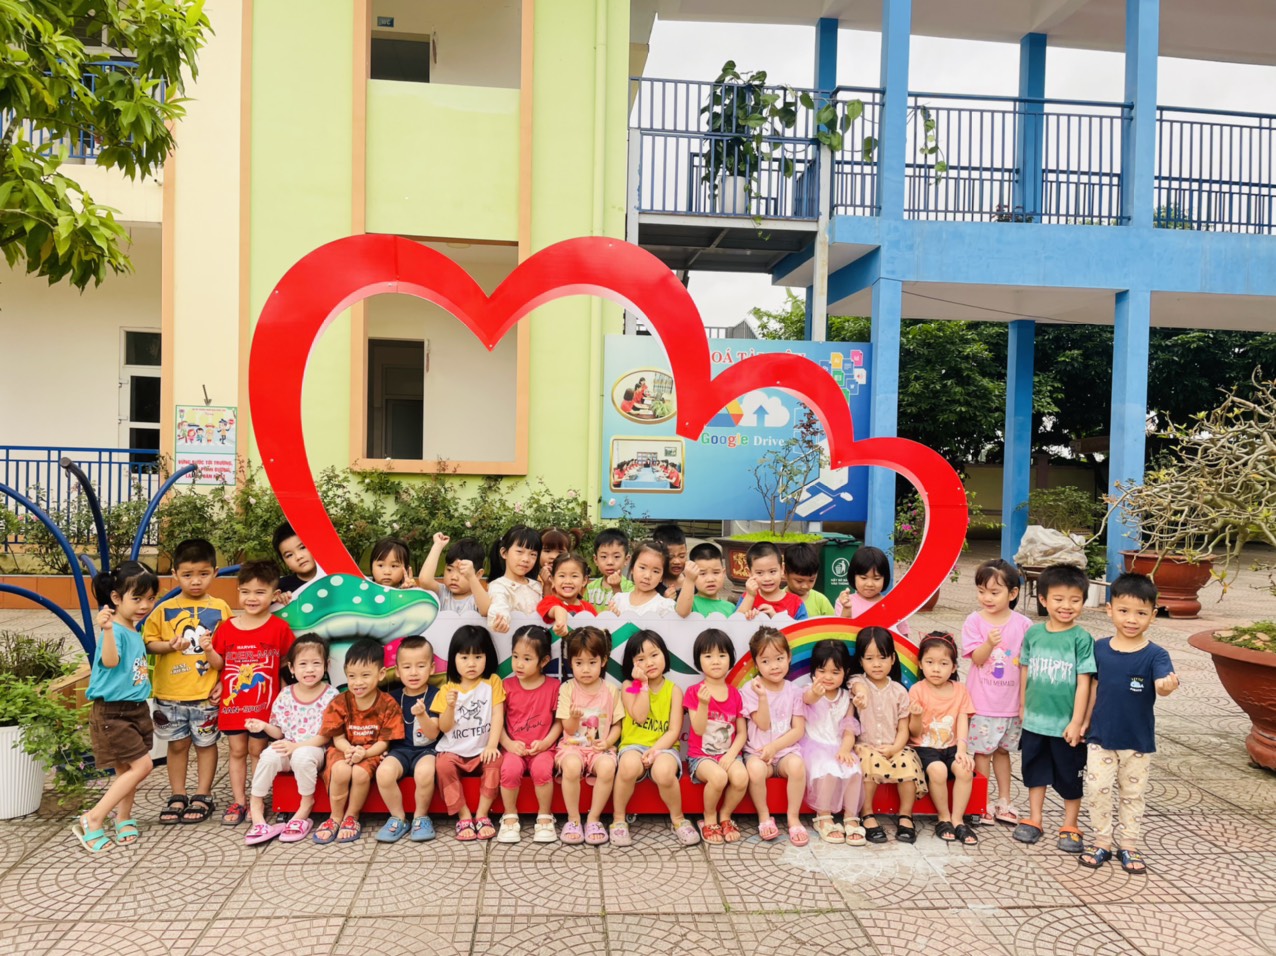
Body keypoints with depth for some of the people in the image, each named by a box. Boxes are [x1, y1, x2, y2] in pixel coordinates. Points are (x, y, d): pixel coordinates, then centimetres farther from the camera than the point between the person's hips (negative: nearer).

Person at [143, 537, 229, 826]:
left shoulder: (220, 609, 0)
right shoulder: (165, 609, 2)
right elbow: (149, 642, 5)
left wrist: (223, 680, -7)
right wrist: (169, 645, -14)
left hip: (206, 692, -1)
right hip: (170, 693, 1)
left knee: (206, 743, 8)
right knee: (177, 744, 11)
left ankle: (202, 797, 19)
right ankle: (177, 797, 24)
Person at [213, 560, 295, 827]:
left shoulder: (279, 628, -7)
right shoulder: (226, 627, 1)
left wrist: (281, 680, -10)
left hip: (264, 703, -3)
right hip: (232, 702, 3)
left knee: (258, 751, 7)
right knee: (237, 751, 11)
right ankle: (238, 802, 21)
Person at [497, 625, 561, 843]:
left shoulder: (553, 686, 0)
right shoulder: (507, 686, 2)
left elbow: (559, 721, 3)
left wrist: (545, 742, -11)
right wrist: (508, 744, -11)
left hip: (542, 748, -1)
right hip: (514, 748, 1)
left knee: (542, 768, -32)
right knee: (510, 768, -30)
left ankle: (545, 817, -7)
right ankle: (510, 818, -7)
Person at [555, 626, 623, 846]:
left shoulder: (611, 691, 3)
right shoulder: (567, 689, 0)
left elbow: (617, 725, 7)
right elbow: (568, 729, -1)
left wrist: (608, 742, -12)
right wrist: (574, 717, -24)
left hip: (600, 747, 1)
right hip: (573, 745, -1)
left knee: (607, 766, -33)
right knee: (571, 766, -35)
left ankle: (594, 818, -13)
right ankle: (573, 818, -14)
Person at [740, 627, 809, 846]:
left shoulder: (793, 692, 3)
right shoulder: (750, 689, -2)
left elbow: (798, 730, -1)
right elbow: (763, 725, -9)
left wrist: (775, 746, -14)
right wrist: (762, 696, -23)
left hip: (786, 750, 1)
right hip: (757, 752, -1)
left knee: (797, 765, -32)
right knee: (755, 769, -34)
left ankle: (793, 817, -12)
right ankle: (764, 815, -9)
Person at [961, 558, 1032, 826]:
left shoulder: (1023, 624, -2)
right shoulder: (974, 621, -7)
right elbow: (977, 658, -12)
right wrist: (989, 644, -32)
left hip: (1012, 702, 2)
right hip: (982, 703, -2)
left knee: (1002, 750, 17)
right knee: (983, 751, 5)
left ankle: (1004, 801, 31)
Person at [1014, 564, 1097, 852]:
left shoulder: (1082, 638, -12)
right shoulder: (1033, 633, -1)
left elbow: (1084, 683, -12)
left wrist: (1076, 722, -13)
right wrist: (1023, 707, 11)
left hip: (1066, 724, -3)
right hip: (1034, 720, 4)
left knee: (1070, 777, 11)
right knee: (1035, 771, 16)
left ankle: (1070, 827, 27)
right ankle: (1034, 820, 31)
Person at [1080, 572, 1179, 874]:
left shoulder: (1155, 655, -14)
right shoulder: (1099, 648, -6)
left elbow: (1162, 685, -33)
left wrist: (1168, 686, -55)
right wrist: (1085, 720, 7)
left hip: (1138, 740, -1)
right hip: (1100, 736, 1)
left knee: (1132, 793, 14)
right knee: (1097, 789, 3)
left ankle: (1127, 844, 30)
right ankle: (1102, 840, 21)